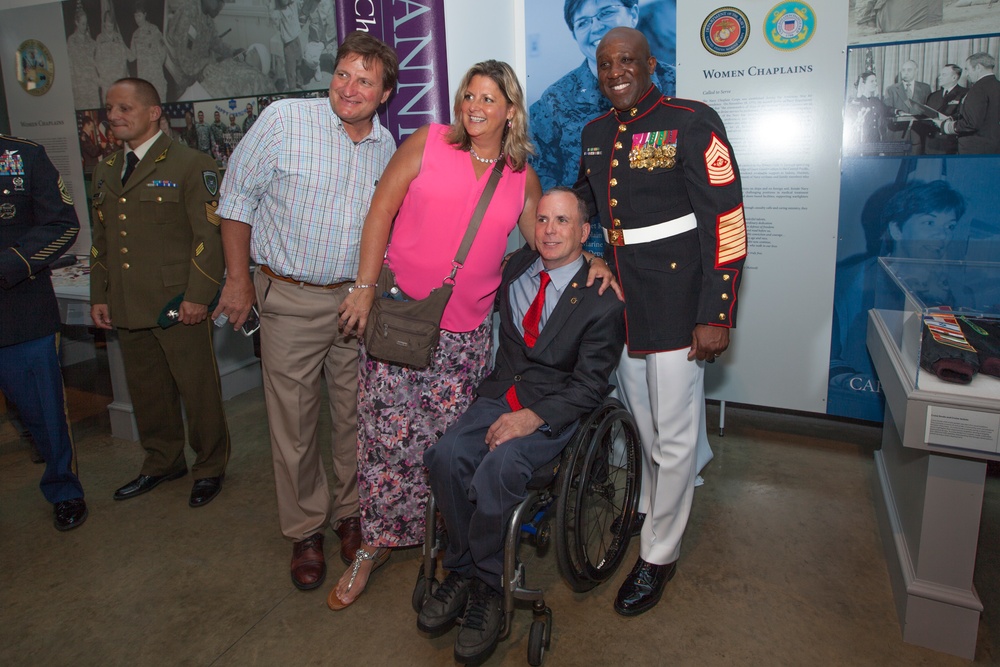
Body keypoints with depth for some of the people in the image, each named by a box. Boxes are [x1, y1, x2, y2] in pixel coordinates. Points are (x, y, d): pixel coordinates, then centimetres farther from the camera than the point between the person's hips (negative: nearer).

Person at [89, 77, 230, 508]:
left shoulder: (190, 165, -4)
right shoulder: (106, 172, 17)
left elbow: (209, 235, -10)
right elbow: (102, 240, 21)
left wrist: (198, 296, -16)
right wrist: (99, 296, 14)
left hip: (179, 307, -6)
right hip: (127, 310, 7)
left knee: (198, 391, 3)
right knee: (146, 391, 16)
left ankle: (210, 468, 19)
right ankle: (162, 463, 33)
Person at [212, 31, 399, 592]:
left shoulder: (387, 148, 5)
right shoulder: (285, 119, -6)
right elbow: (238, 197, -2)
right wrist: (239, 278, -3)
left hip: (357, 300, 3)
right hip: (291, 299, -3)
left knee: (358, 417, 10)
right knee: (294, 423, 4)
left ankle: (351, 514, 31)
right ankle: (305, 531, 23)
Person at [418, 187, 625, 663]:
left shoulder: (603, 298, -7)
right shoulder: (517, 267, 10)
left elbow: (590, 385, -10)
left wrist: (534, 417, -23)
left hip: (555, 409, -5)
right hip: (501, 395, 5)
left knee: (500, 467, -31)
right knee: (447, 455, -23)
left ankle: (486, 587, -8)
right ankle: (464, 571, -5)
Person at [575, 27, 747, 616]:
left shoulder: (693, 123, -10)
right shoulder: (596, 134, 10)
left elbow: (727, 221, -14)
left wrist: (716, 315, -17)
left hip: (677, 305, -6)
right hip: (621, 302, 6)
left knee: (673, 437, 2)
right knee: (643, 424, 20)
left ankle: (658, 556, 19)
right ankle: (655, 505, 43)